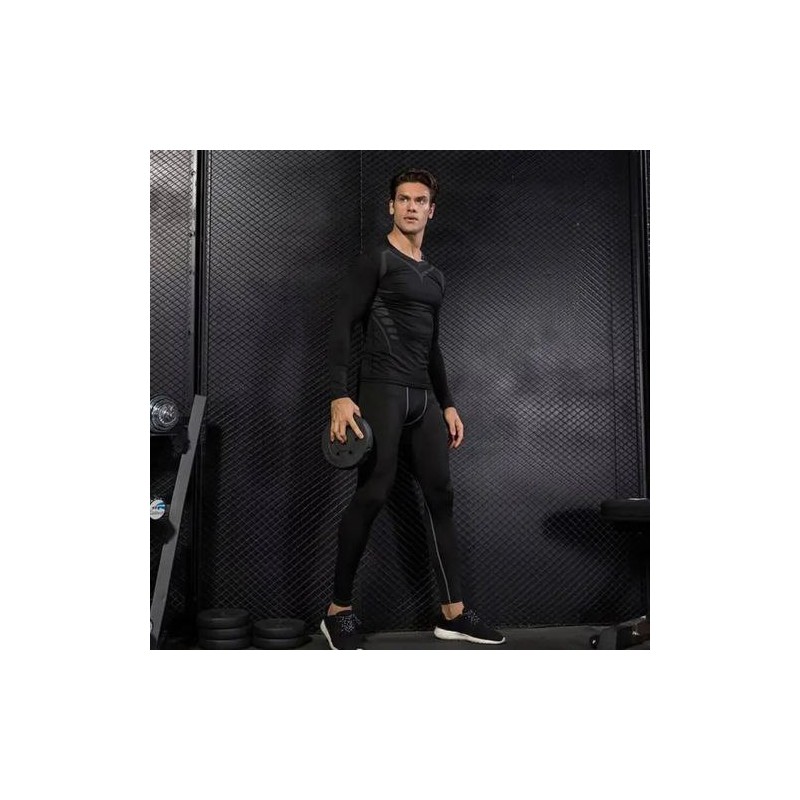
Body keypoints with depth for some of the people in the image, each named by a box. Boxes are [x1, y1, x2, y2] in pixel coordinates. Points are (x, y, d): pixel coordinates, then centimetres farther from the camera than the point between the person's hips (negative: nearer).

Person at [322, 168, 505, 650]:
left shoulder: (435, 277, 21)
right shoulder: (377, 260, -2)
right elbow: (342, 326, -9)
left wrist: (448, 404, 19)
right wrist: (340, 396, -20)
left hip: (424, 397, 8)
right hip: (383, 391, -8)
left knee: (440, 497, 5)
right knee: (372, 497, -10)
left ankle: (453, 614, 13)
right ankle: (339, 612, 4)